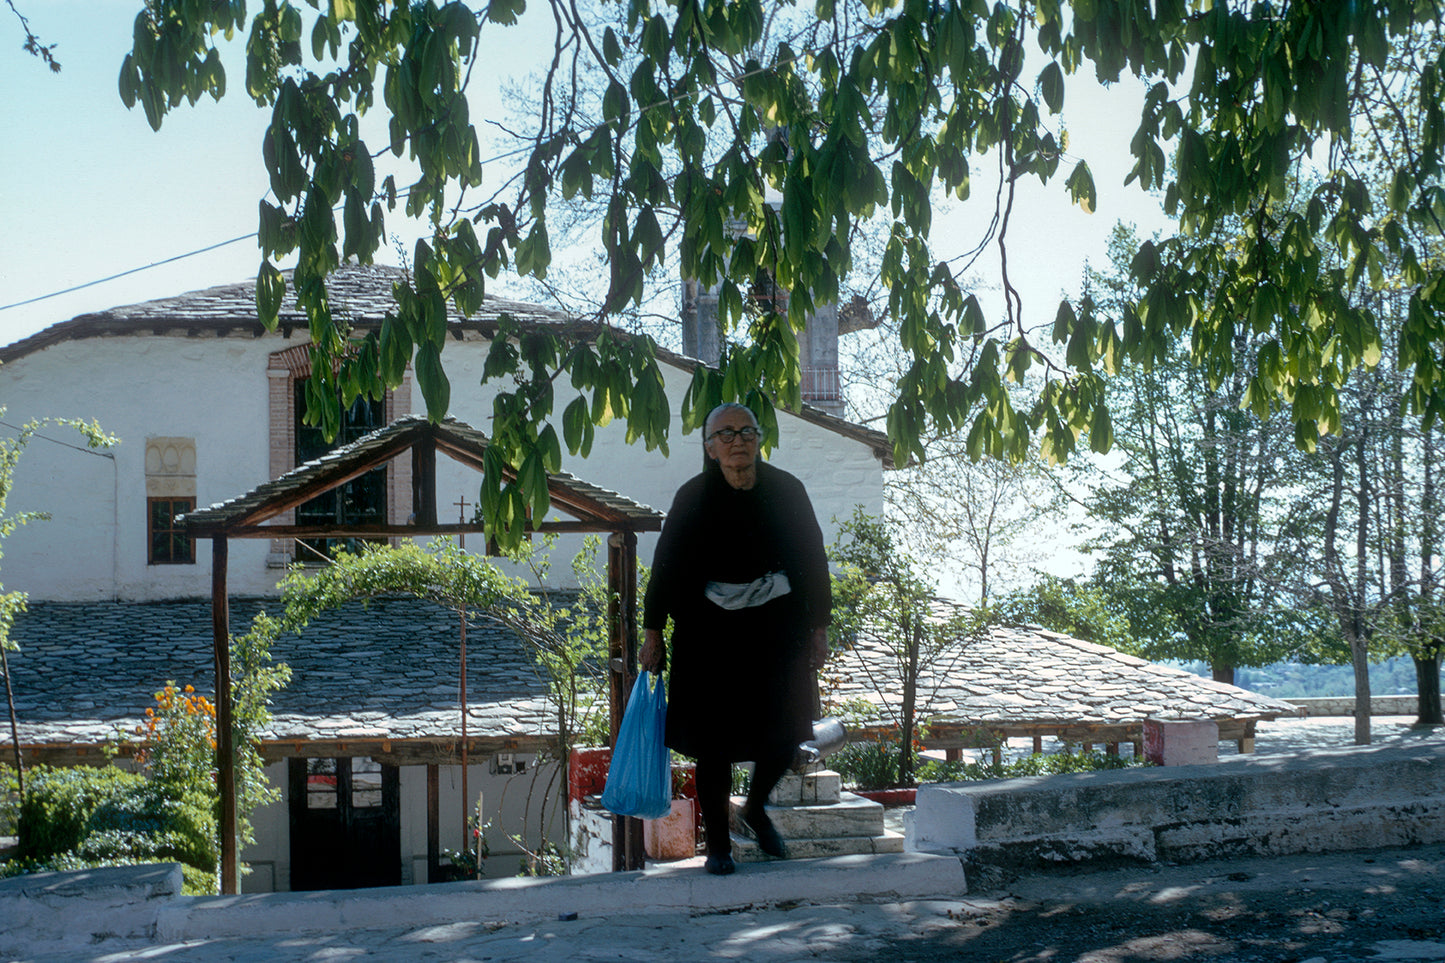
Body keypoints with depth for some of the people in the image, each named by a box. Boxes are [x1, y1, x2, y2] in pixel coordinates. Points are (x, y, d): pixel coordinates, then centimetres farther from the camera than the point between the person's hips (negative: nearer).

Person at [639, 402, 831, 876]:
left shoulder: (786, 491, -3)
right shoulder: (693, 498, -7)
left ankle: (755, 810, 31)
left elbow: (812, 560, 5)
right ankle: (717, 844, 14)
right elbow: (666, 566, -1)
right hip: (711, 631, -2)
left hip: (778, 626, 2)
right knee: (715, 739, -1)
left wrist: (819, 629, 5)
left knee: (785, 730, 1)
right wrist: (652, 635, -1)